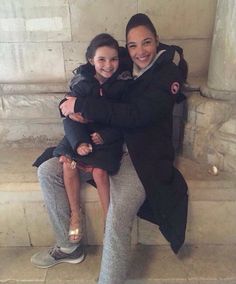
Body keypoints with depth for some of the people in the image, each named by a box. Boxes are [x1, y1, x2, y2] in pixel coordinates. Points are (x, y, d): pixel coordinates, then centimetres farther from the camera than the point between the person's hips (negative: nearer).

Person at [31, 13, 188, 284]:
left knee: (117, 220, -29)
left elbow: (136, 115, -21)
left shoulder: (169, 74, -6)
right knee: (47, 170, -1)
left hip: (142, 155, -6)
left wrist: (81, 106, -18)